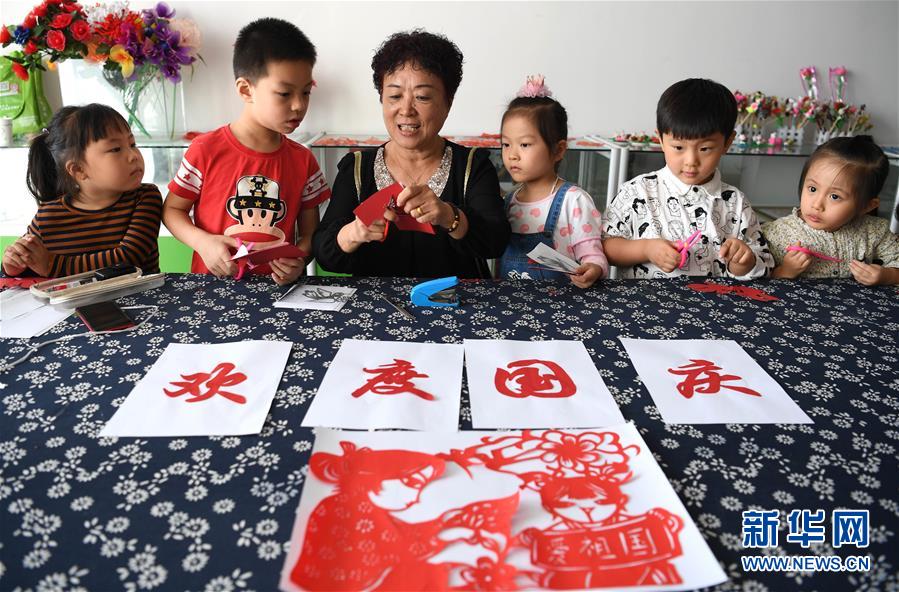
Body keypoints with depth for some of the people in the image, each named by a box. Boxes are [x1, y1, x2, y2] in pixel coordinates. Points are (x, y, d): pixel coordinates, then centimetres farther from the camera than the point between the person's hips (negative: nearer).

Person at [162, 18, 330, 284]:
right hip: (213, 284, -3)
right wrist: (202, 242, -12)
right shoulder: (206, 150, -4)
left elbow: (309, 232, 9)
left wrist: (299, 259, -12)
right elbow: (172, 209, 7)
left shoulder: (303, 161, 3)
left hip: (276, 286, 3)